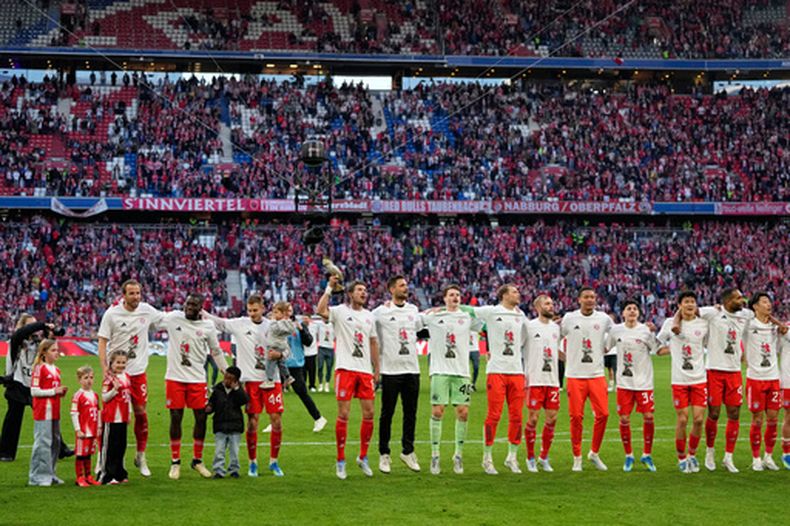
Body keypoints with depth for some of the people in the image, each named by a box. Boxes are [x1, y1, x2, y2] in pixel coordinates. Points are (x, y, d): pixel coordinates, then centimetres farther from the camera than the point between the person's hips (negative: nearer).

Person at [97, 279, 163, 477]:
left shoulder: (146, 310, 2)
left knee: (141, 413, 5)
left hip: (138, 371, 3)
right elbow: (102, 341, -5)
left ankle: (141, 455, 20)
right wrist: (104, 367, -15)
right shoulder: (112, 314, -7)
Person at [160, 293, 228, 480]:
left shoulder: (207, 326, 2)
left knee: (201, 418, 1)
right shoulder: (173, 318, -1)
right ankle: (175, 462, 11)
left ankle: (197, 460, 17)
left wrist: (228, 374, 14)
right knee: (176, 418, 0)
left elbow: (216, 351, 13)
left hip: (197, 379, 1)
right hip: (175, 378, -1)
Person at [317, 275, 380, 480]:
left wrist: (377, 369, 17)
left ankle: (363, 457, 17)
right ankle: (341, 461, 5)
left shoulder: (369, 316, 15)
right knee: (343, 414, -4)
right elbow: (320, 311, -22)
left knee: (369, 413, 3)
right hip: (345, 369, -5)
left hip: (365, 371, 5)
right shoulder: (340, 312, -2)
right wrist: (330, 288, -19)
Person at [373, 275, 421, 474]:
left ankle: (408, 451, 18)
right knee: (387, 413, 0)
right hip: (391, 369, -4)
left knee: (410, 412, 7)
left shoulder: (413, 309, 10)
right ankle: (384, 454, 8)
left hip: (412, 368, 4)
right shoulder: (381, 311, -5)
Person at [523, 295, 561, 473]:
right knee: (533, 418, -3)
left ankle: (544, 457, 16)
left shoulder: (556, 327, 13)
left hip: (553, 380, 5)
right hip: (534, 380, -5)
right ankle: (530, 458, 9)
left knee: (552, 417, 3)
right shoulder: (529, 326, -5)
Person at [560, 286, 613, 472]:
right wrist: (565, 358, 4)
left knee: (602, 414, -5)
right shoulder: (569, 318, 0)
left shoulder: (604, 319, 4)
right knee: (576, 417, -4)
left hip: (597, 374, 2)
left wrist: (604, 351, 11)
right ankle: (577, 458, 8)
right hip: (575, 375, -2)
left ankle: (594, 453, 14)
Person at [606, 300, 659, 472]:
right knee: (624, 419, 0)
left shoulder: (646, 330, -4)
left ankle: (647, 454, 12)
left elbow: (658, 350, -1)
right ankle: (628, 456, 16)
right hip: (624, 382, 1)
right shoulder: (616, 330, 2)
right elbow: (605, 348, 15)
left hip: (644, 381, -1)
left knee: (648, 417, -5)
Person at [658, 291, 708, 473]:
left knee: (698, 419, -4)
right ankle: (681, 458, 14)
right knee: (682, 419, -3)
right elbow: (658, 346, 11)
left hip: (699, 378, 1)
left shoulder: (703, 324, 4)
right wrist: (675, 349, -1)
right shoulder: (670, 323, 1)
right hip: (679, 379, -1)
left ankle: (692, 455, 16)